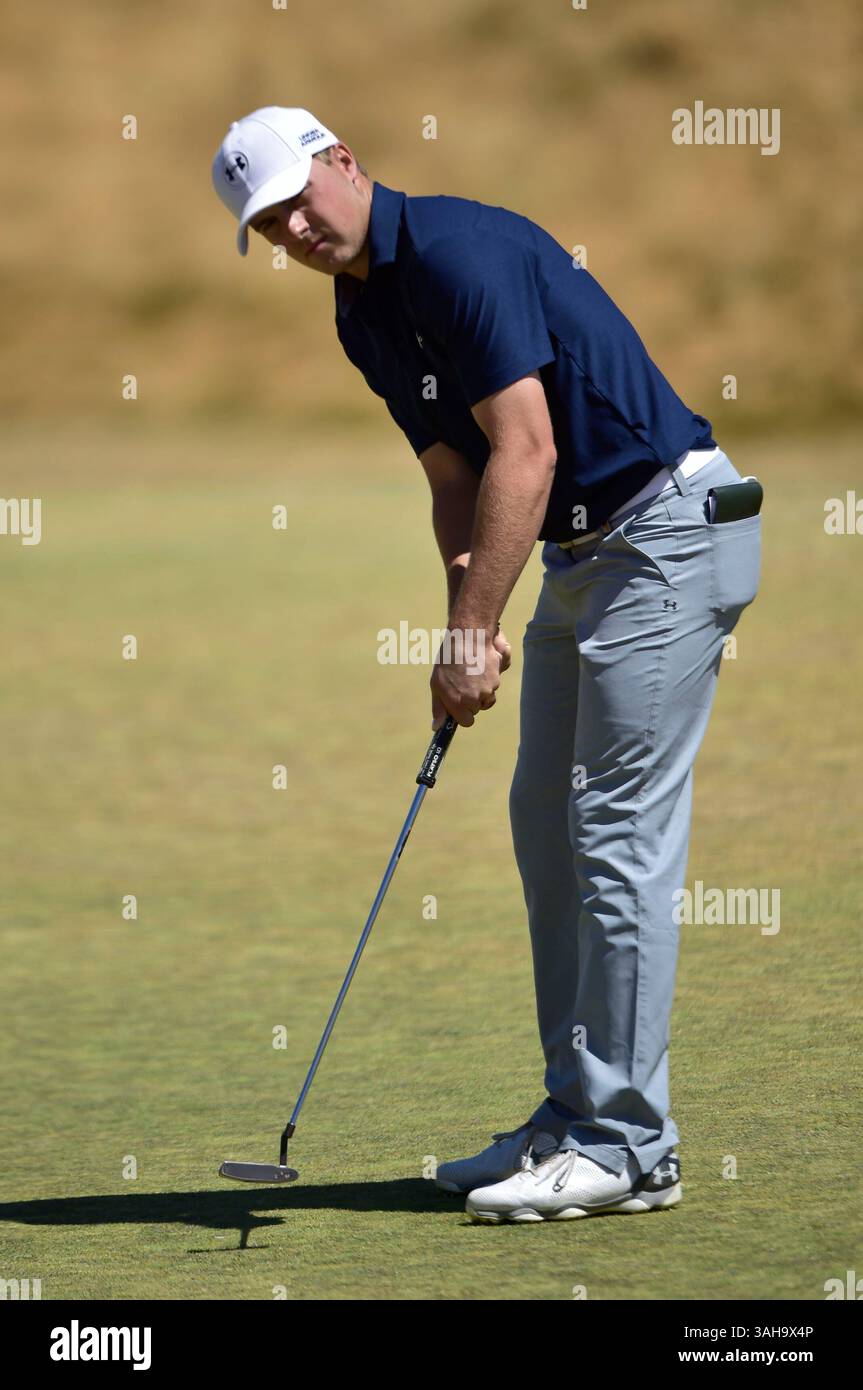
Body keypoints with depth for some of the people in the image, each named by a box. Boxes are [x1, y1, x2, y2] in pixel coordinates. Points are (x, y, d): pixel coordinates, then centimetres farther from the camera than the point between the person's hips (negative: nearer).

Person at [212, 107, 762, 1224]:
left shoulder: (458, 250, -19)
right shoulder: (362, 315, 11)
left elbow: (526, 451, -24)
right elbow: (455, 476, 14)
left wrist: (472, 635, -22)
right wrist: (465, 616, -3)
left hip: (670, 529, -10)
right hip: (580, 551, 10)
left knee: (619, 830, -10)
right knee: (547, 823, 11)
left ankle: (626, 1148, -7)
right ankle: (575, 1115, 17)